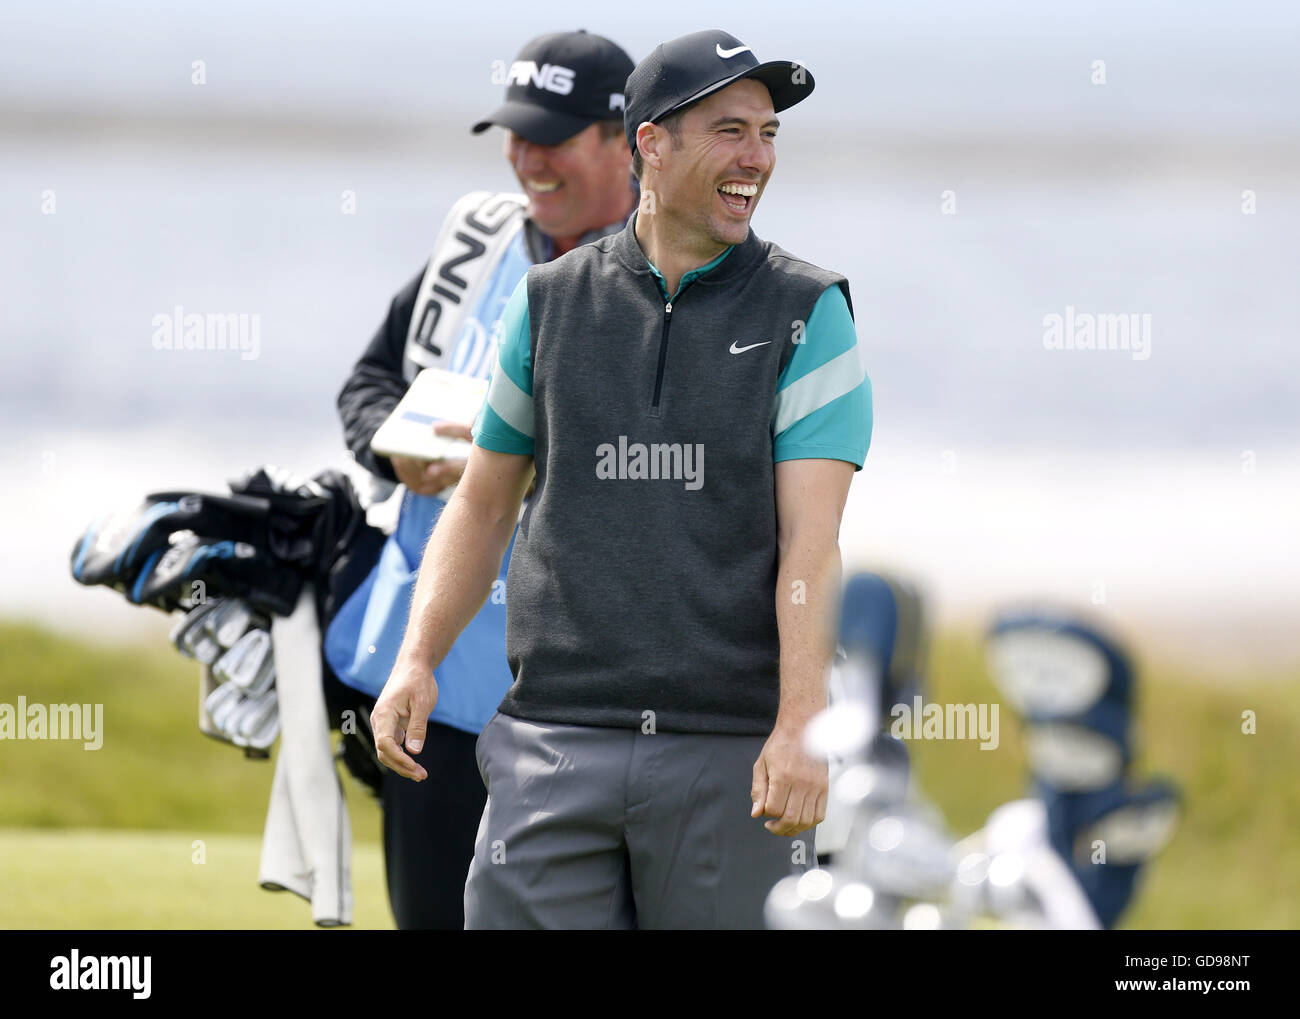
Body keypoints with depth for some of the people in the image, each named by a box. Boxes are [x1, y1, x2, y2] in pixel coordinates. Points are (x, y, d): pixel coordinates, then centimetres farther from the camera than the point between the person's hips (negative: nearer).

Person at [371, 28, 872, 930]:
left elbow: (811, 536, -7)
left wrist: (801, 723, -19)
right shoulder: (550, 303, 11)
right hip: (558, 743, 2)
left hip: (734, 750, -2)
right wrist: (417, 660, 4)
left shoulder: (807, 313, 4)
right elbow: (484, 505, 19)